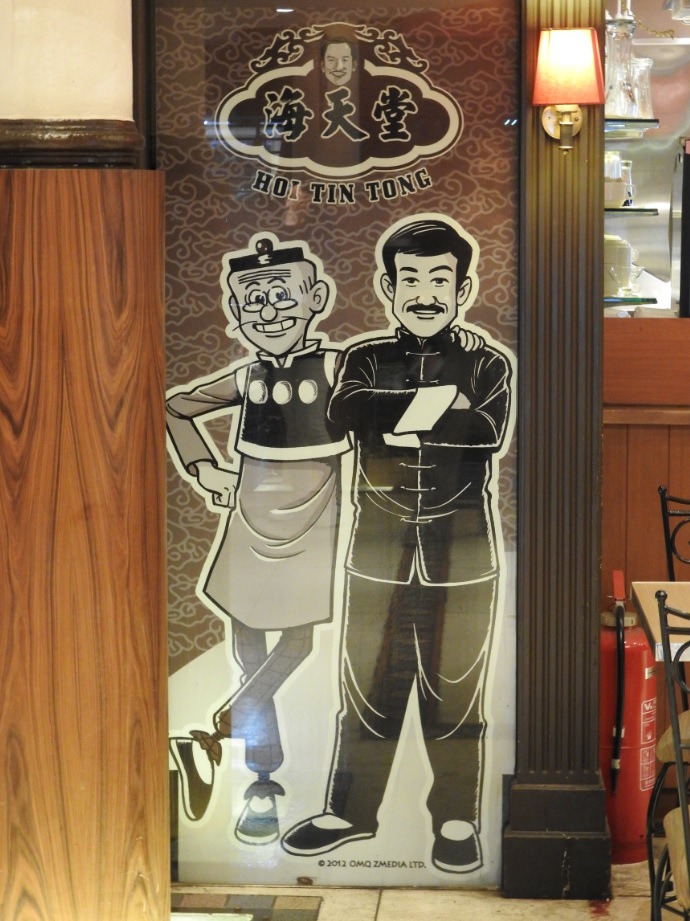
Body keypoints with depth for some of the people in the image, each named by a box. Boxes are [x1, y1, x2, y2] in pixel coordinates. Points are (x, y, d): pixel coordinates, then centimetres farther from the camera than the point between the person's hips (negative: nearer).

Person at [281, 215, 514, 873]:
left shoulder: (487, 366, 4)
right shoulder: (366, 361, 8)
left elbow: (489, 433, -16)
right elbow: (345, 410, -15)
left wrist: (399, 422, -16)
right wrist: (436, 403, -20)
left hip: (463, 561, -1)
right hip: (379, 557, 1)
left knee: (455, 695, 7)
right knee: (367, 689, 8)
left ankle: (457, 818, 22)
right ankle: (350, 811, 24)